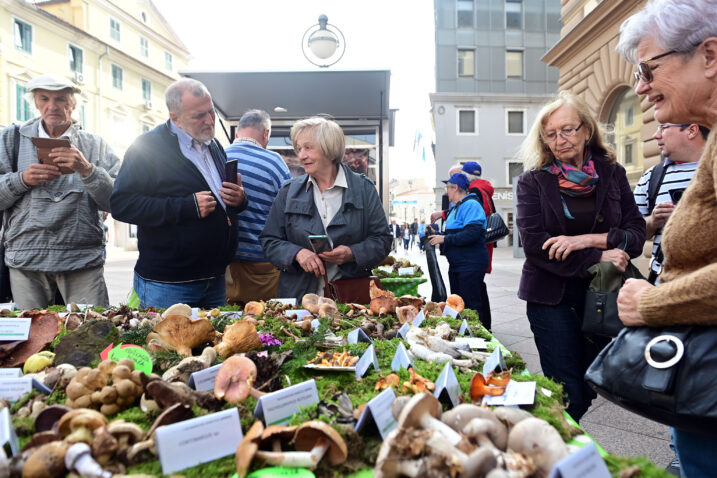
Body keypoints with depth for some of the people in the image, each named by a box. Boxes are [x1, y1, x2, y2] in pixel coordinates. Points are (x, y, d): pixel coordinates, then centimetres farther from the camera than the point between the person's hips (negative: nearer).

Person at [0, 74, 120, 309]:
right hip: (25, 262, 1)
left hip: (83, 262, -1)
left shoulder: (96, 145, 9)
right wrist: (22, 179, -10)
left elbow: (115, 202, -2)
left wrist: (87, 170, -15)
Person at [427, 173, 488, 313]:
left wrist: (445, 239, -19)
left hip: (470, 265, -10)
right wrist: (436, 234, 10)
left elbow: (471, 234, -27)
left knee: (470, 307, -6)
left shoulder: (471, 205, -13)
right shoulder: (456, 208, 19)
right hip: (456, 265, 10)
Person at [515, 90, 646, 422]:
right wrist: (598, 257, -16)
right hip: (551, 295, -3)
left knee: (590, 388, 10)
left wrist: (589, 239, -17)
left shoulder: (612, 174, 7)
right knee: (568, 393, -6)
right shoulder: (533, 181, -1)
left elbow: (636, 234, 1)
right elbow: (533, 242, -13)